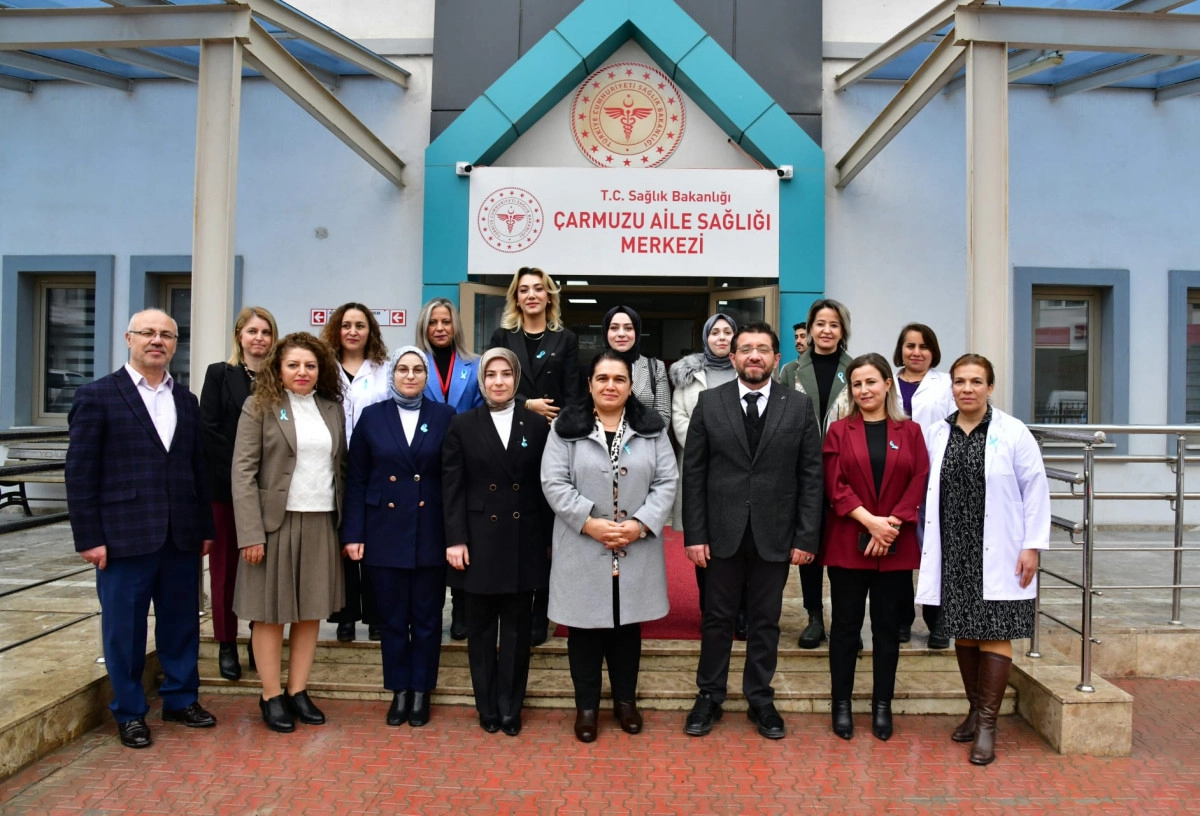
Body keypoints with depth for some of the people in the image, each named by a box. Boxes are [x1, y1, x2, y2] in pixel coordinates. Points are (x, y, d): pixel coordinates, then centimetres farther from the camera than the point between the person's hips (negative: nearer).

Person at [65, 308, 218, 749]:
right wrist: (88, 537, -10)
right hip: (124, 535, -4)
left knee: (182, 623, 13)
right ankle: (129, 713, 22)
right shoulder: (98, 395, -3)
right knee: (124, 627, 7)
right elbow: (80, 471, -6)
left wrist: (206, 527, 11)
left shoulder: (186, 400, 12)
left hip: (181, 535, 5)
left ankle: (181, 699, 29)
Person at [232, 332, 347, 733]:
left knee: (311, 610, 9)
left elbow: (341, 467, 11)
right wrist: (251, 533, -14)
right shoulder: (260, 408, -3)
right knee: (272, 612, 5)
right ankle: (271, 696, 17)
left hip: (321, 523, 4)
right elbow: (243, 472, -8)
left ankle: (298, 691, 21)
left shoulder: (332, 409, 10)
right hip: (276, 522, -4)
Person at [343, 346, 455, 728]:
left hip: (430, 535, -1)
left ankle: (421, 692, 24)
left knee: (427, 617, 9)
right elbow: (356, 481, 3)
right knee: (392, 617, 9)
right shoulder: (372, 416, 4)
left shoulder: (444, 416, 1)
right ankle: (399, 692, 24)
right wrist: (353, 534, -3)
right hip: (385, 534, 1)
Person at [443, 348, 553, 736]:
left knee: (517, 629, 8)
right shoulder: (463, 425, 2)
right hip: (480, 540, 0)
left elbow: (545, 485, 4)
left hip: (524, 542, 1)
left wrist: (550, 539, 1)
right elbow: (452, 487, -1)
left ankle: (510, 709, 21)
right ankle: (488, 708, 23)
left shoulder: (537, 425, 4)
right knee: (481, 628, 9)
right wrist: (455, 539, -9)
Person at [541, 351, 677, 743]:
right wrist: (590, 523, -16)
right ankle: (586, 705, 23)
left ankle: (625, 700, 30)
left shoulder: (651, 428, 5)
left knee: (628, 625, 13)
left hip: (636, 548, 2)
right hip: (582, 547, -2)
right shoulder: (566, 427, 0)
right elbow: (554, 483, -7)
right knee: (585, 627, 7)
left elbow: (666, 482, 0)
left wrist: (640, 524, -13)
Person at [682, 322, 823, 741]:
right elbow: (693, 472, -1)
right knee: (717, 618, 11)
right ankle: (709, 697, 26)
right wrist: (694, 534, -6)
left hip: (775, 535, 0)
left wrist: (807, 537, -5)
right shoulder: (709, 403, -1)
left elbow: (811, 475, 0)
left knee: (766, 622, 12)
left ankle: (760, 700, 28)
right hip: (722, 532, 0)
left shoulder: (799, 405, 1)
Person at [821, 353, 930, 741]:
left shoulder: (910, 432, 6)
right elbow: (835, 486, -4)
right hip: (847, 542, -1)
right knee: (845, 625, 6)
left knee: (887, 625, 9)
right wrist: (870, 521, -16)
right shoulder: (839, 431, 4)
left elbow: (919, 484, -1)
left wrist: (891, 525, -13)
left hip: (896, 546, 1)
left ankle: (882, 704, 21)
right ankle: (841, 703, 17)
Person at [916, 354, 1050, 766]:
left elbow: (1035, 490, -3)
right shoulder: (938, 435, 7)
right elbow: (930, 491, 10)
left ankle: (987, 724, 6)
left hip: (997, 555, -4)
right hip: (954, 552, 4)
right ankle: (974, 711, 25)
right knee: (963, 632, 10)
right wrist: (930, 546, 6)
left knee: (995, 634, -2)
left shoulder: (1013, 433, -4)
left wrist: (1031, 547, -8)